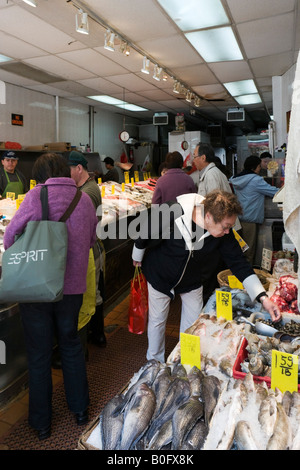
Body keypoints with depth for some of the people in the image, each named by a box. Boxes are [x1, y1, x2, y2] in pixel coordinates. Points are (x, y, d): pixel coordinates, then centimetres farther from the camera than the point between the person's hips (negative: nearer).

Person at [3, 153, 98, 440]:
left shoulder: (36, 196, -12)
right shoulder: (84, 199, 0)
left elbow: (10, 236, -9)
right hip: (72, 286, 3)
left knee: (39, 354, 13)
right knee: (71, 345, 23)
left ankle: (41, 422, 31)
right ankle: (80, 409, 37)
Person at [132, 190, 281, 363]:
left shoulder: (224, 232, -23)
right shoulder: (170, 217, -37)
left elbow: (239, 262, -17)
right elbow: (145, 238, -18)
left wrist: (263, 297, -24)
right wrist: (137, 258, 1)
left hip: (192, 280, 4)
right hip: (160, 276, -3)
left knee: (193, 323, 13)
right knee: (157, 320, 13)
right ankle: (155, 362, 39)